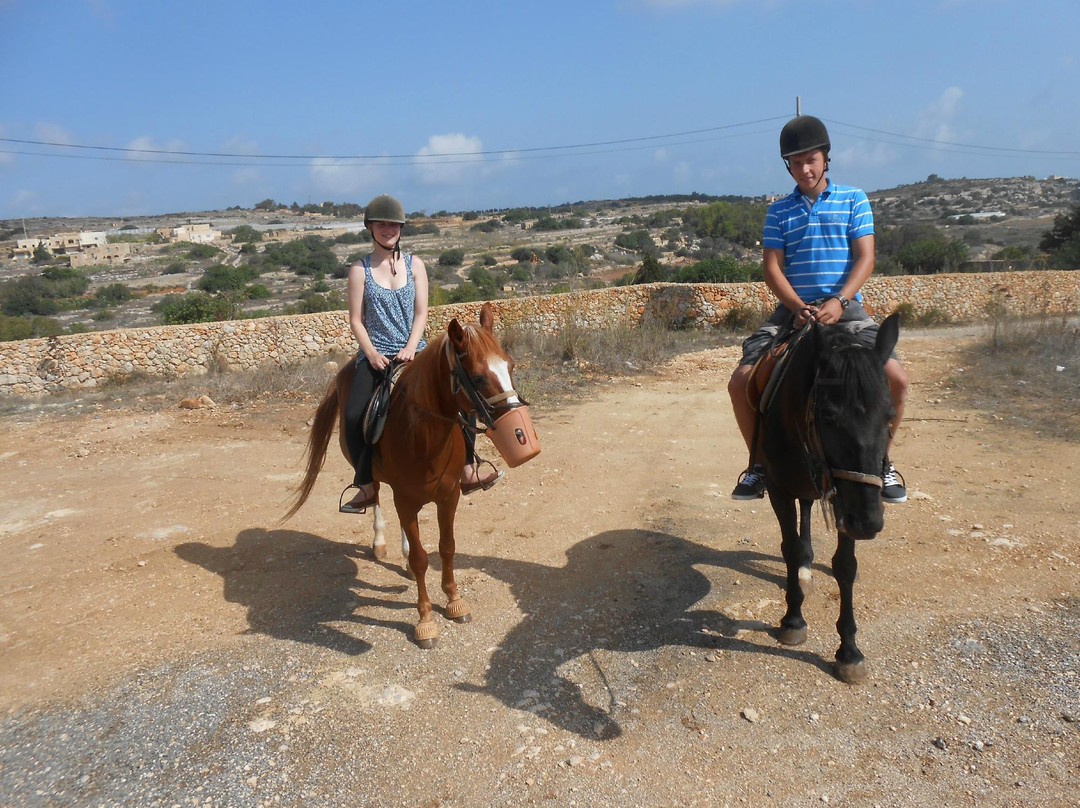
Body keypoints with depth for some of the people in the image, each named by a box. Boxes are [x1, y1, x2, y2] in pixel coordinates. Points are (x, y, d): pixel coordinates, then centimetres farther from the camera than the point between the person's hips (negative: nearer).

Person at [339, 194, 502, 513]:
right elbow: (355, 319, 0)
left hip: (414, 352, 2)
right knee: (353, 416, -22)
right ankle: (367, 487, -5)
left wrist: (410, 348, -13)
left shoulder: (415, 265, 7)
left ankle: (468, 473, -5)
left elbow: (421, 313, 2)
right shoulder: (360, 270, 2)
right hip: (376, 356, -2)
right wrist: (372, 354, -14)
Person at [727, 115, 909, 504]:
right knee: (741, 382, -16)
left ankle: (882, 460, 5)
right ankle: (759, 462, 6)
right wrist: (799, 307, -14)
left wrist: (838, 302, -17)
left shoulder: (853, 200, 9)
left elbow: (865, 258, 0)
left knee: (895, 378, -21)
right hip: (793, 310, 1)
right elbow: (772, 267, 3)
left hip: (845, 308, -1)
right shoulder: (779, 210, 11)